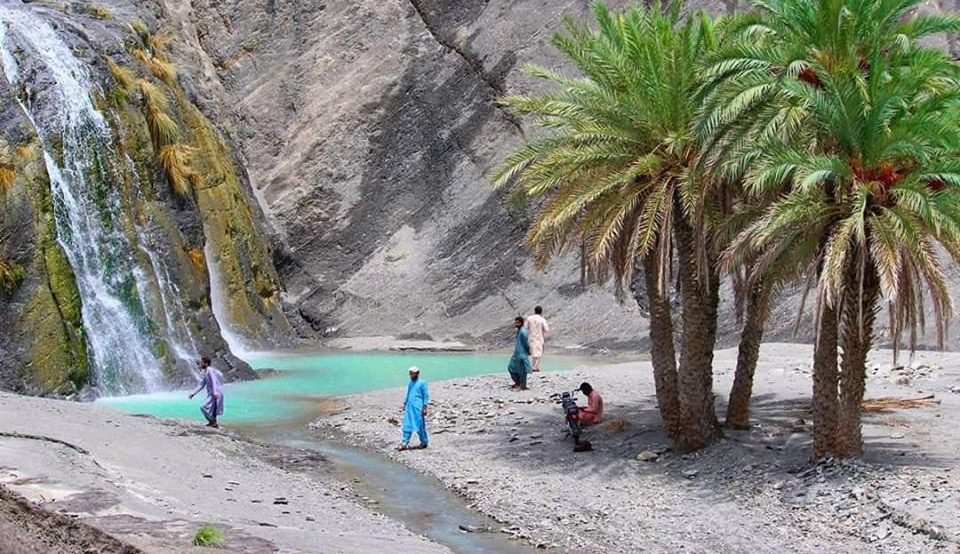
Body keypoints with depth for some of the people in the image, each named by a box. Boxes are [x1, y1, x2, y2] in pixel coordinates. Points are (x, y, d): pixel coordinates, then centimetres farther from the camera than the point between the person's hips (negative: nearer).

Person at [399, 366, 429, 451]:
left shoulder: (422, 383, -5)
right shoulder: (410, 383, 15)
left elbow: (426, 396, -6)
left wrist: (425, 407, -11)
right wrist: (405, 404, 19)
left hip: (418, 408, -6)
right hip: (409, 407, 6)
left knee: (420, 426, 1)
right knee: (407, 425, 0)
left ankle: (424, 442, 14)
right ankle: (405, 443, -1)